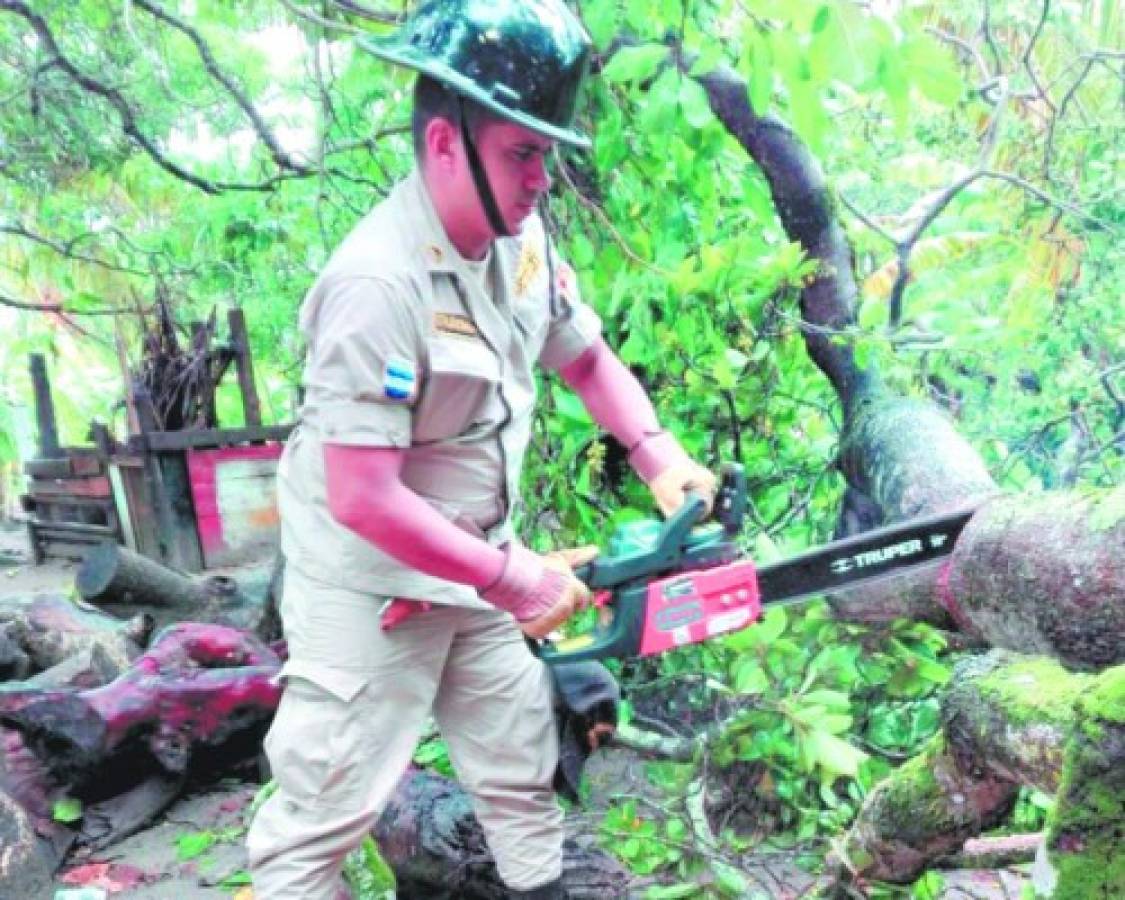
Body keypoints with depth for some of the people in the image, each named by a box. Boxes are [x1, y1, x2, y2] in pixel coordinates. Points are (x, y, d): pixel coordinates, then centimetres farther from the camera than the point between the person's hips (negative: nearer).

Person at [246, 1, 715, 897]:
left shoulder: (521, 239, -5)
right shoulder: (378, 283, -29)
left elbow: (588, 358, 10)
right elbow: (363, 499, -30)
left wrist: (660, 455, -6)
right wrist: (515, 578, -22)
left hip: (477, 567, 8)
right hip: (374, 588, -7)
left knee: (524, 768, 22)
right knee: (325, 810, 7)